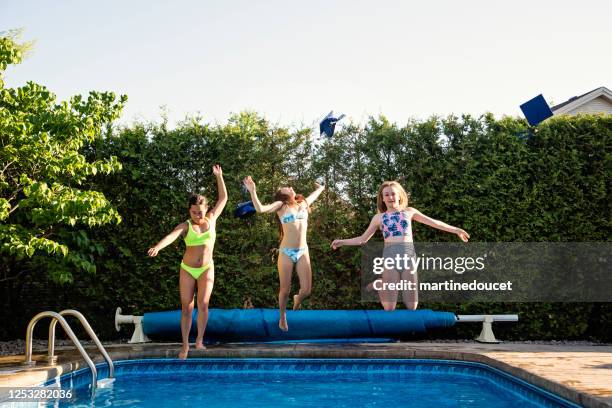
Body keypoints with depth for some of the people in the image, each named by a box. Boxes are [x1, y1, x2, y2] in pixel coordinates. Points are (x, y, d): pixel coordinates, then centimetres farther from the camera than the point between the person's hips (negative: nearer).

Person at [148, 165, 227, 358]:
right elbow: (172, 236, -26)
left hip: (206, 269, 0)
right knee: (186, 307, 3)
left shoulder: (211, 219, 2)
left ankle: (200, 339, -2)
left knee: (203, 303, -16)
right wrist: (157, 247, -45)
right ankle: (185, 344, 13)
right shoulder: (185, 226, -6)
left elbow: (223, 198, 6)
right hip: (187, 270, 0)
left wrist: (219, 176, 1)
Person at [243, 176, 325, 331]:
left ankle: (297, 299, 34)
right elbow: (260, 209, -17)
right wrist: (253, 192, -27)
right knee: (285, 290, 3)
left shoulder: (303, 203, 13)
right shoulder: (280, 205, 0)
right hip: (286, 252, -3)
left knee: (306, 290, -2)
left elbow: (313, 195, 37)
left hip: (303, 252, 3)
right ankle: (282, 317, 29)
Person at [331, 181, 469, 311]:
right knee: (389, 308, -5)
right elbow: (362, 239, 17)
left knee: (411, 307, -1)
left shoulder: (409, 211, 17)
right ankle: (380, 286, 25)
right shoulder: (379, 217, 15)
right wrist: (342, 242, 4)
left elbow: (433, 222, 19)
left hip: (408, 254, 1)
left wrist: (455, 230, 16)